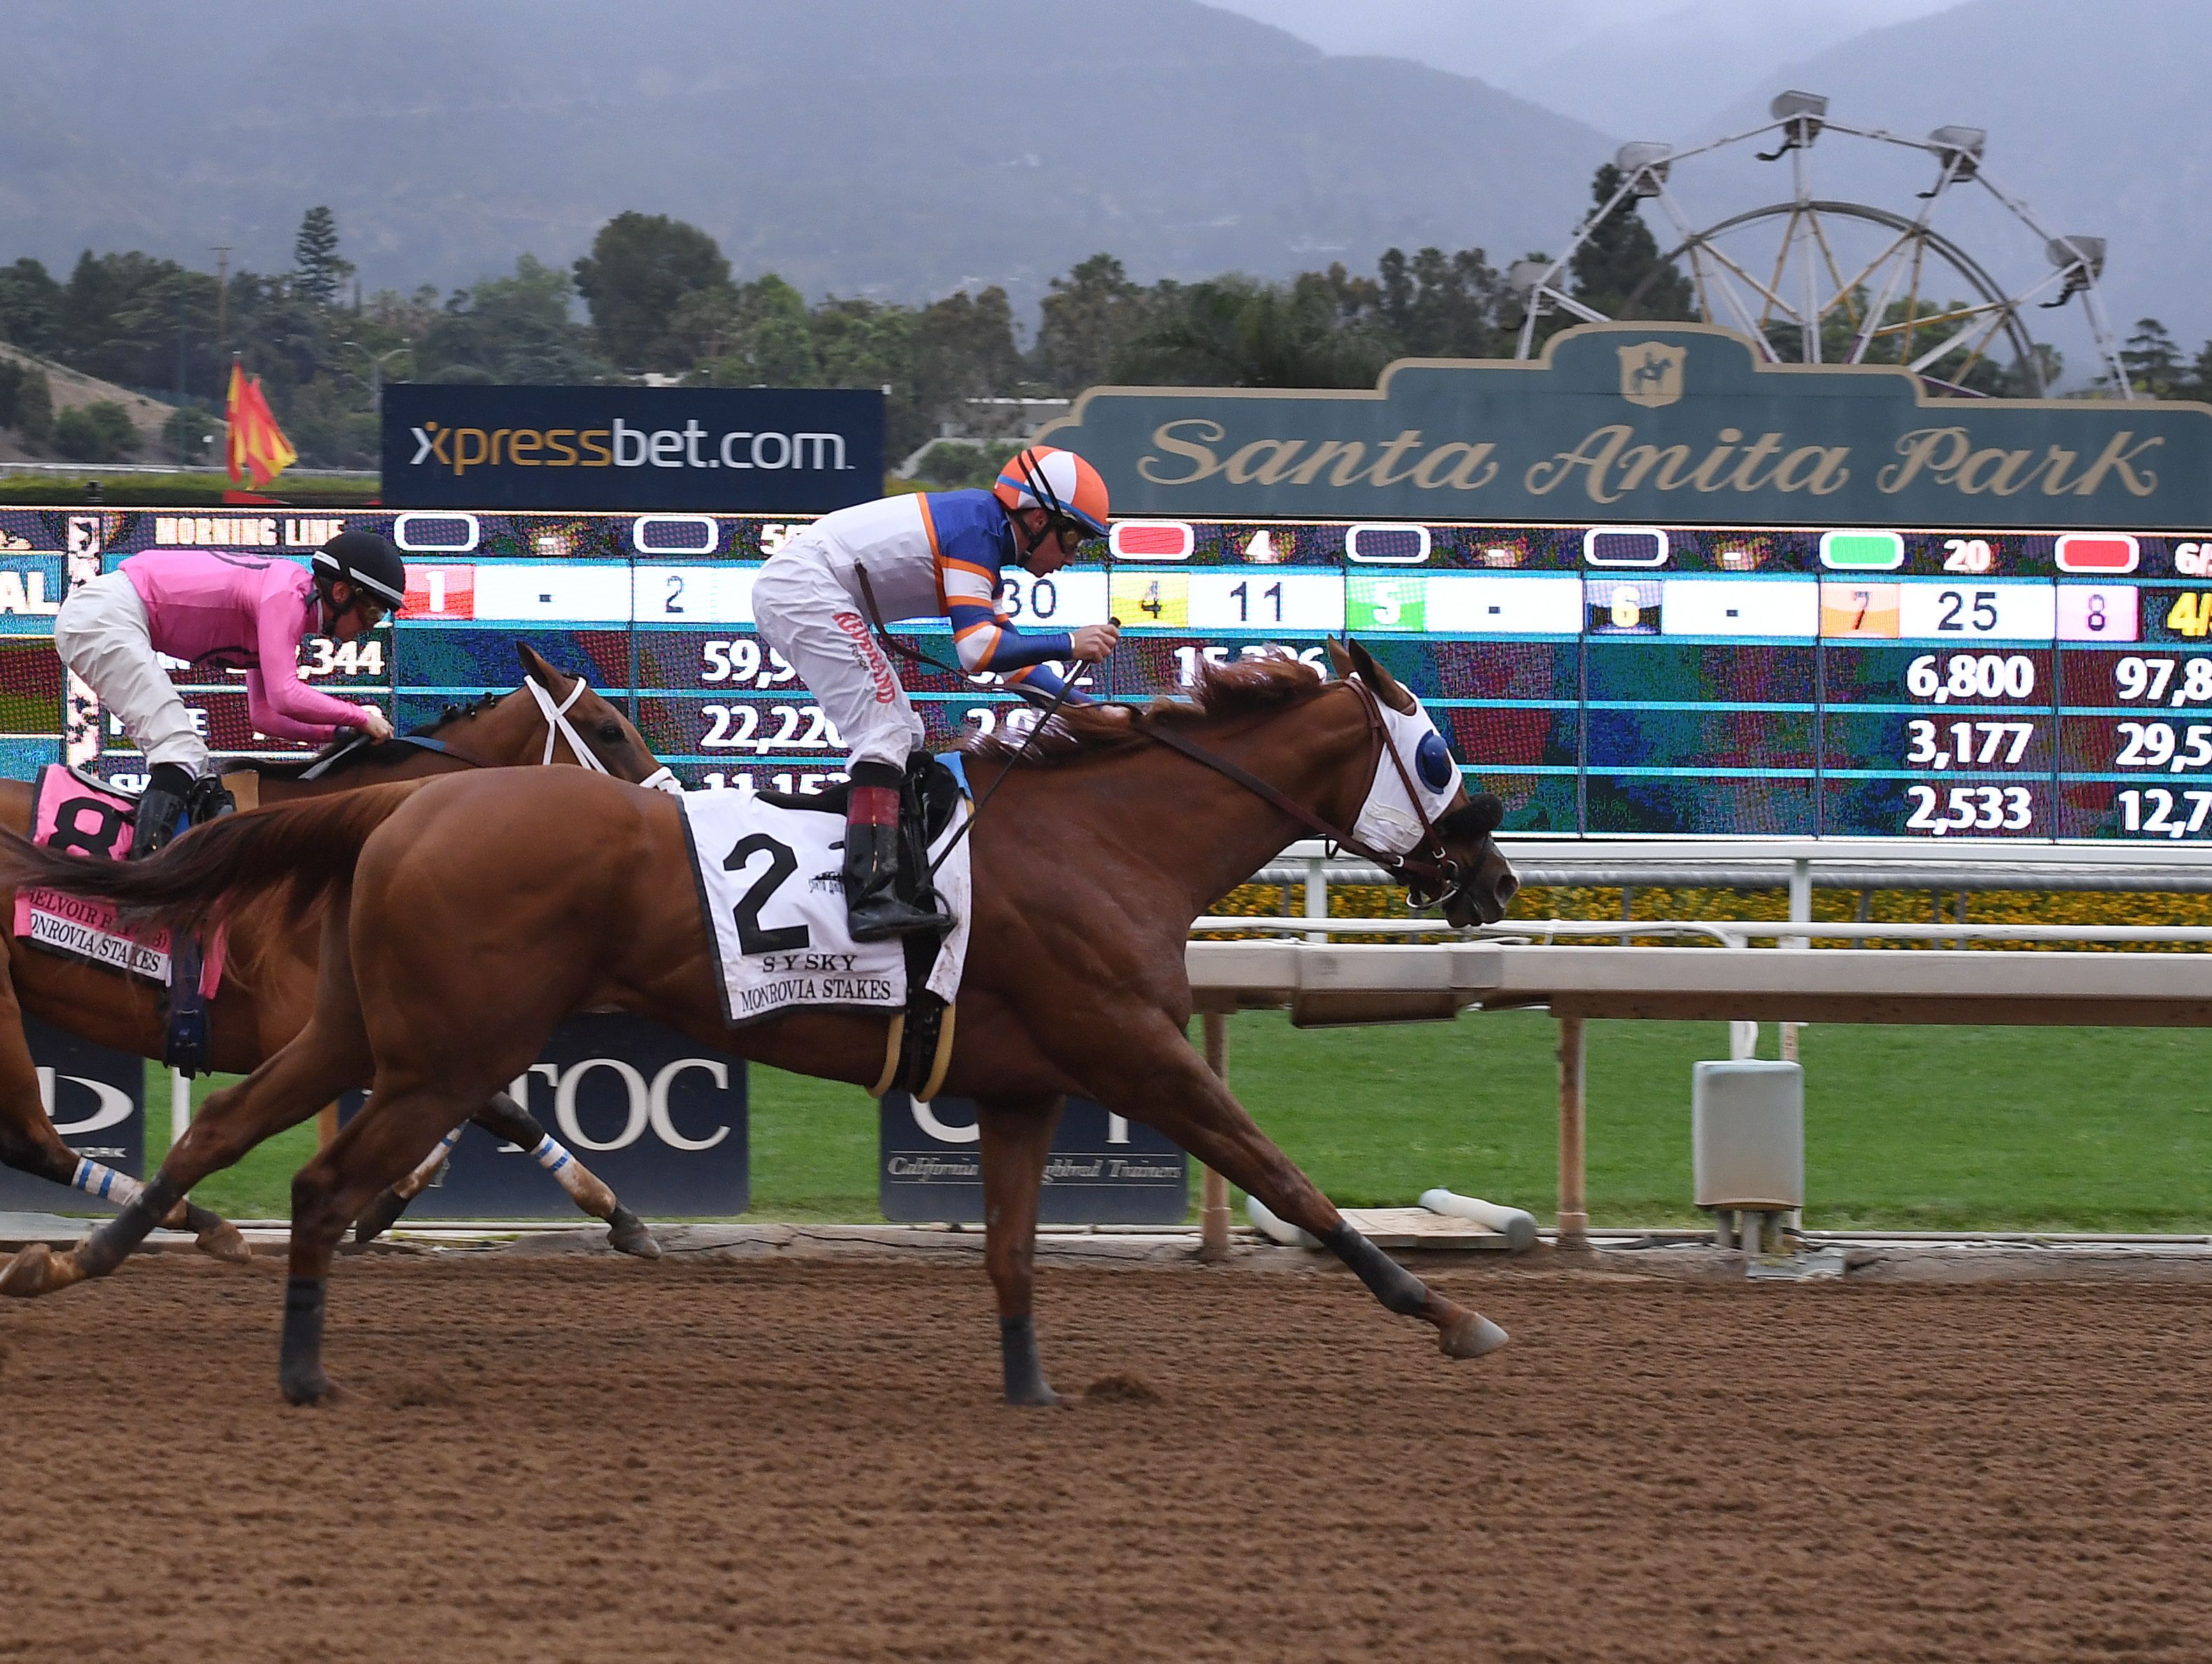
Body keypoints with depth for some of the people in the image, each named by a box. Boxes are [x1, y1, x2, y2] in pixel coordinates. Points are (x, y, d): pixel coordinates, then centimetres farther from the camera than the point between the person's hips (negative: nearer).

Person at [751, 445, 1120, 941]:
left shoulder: (987, 533, 16)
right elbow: (979, 649, -23)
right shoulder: (977, 530, -15)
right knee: (886, 730, -19)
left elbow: (1009, 650, 23)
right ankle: (871, 898, -30)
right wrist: (1069, 643, -19)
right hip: (804, 588, -11)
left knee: (904, 735, 16)